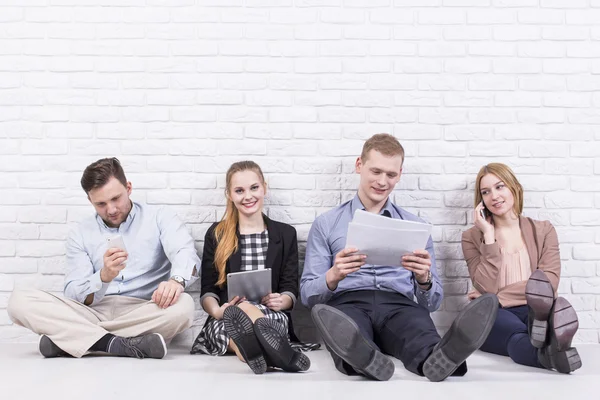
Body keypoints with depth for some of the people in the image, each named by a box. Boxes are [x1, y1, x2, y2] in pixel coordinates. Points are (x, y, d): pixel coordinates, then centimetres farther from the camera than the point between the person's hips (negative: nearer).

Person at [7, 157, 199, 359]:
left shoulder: (160, 218, 5)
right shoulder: (80, 234, 10)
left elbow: (185, 252, -15)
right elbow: (75, 296, 1)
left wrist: (177, 280, -39)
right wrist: (104, 277, -21)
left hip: (143, 316, -1)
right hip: (95, 313, 2)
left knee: (183, 306, -35)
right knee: (20, 300, -17)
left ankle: (68, 340, -23)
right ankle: (119, 344, -30)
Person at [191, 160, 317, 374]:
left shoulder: (286, 234, 14)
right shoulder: (216, 234, 13)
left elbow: (291, 289, 9)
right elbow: (208, 290, 7)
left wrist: (281, 301, -17)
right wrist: (217, 310, -18)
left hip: (271, 317, 0)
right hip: (226, 320, 0)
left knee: (245, 309, -38)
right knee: (238, 312, -39)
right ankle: (277, 352, -64)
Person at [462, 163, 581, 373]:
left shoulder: (543, 230, 14)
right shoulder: (472, 236, 9)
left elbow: (549, 283, -1)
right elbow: (486, 288, -6)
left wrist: (497, 295, -8)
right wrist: (489, 236, -7)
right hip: (492, 315, -2)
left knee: (558, 308, -36)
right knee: (517, 335, -39)